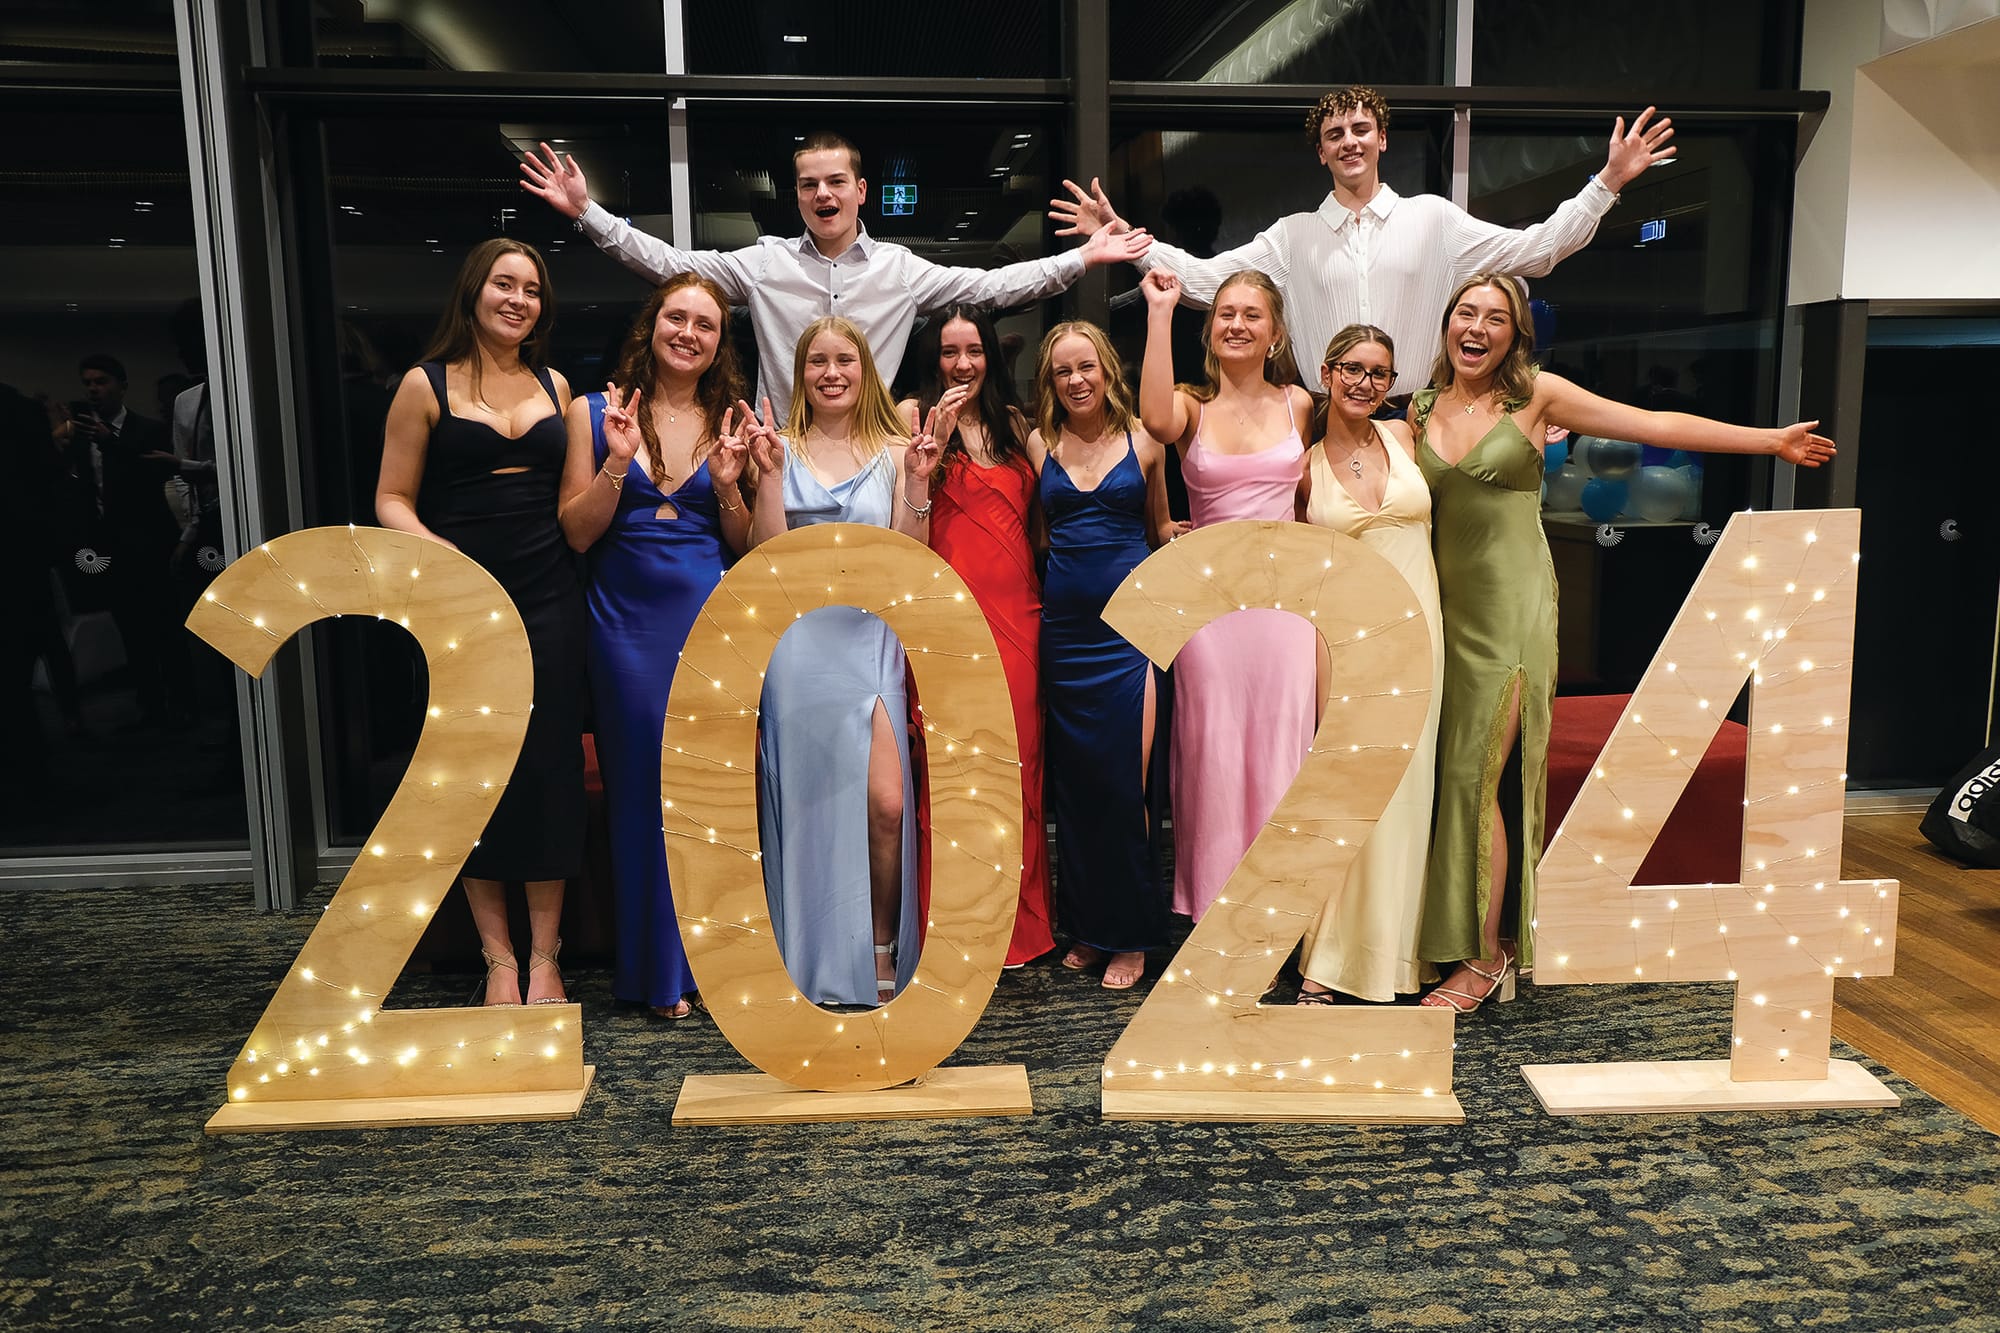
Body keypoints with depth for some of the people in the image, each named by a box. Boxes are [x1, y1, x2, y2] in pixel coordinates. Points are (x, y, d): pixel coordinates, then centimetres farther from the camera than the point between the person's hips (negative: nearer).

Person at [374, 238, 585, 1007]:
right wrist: (435, 552, -17)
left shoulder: (554, 385, 13)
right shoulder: (426, 385, 2)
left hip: (547, 598, 3)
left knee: (549, 765, 1)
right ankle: (497, 954, 16)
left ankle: (545, 953, 12)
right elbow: (392, 499, -1)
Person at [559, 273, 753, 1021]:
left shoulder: (728, 423, 9)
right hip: (629, 622, -1)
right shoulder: (596, 413, 4)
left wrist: (728, 485, -7)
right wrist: (617, 463, -14)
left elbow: (745, 544, 11)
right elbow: (577, 534, -1)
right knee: (646, 783, 4)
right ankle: (661, 969, 17)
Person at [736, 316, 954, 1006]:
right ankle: (816, 967, 15)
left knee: (887, 803, -11)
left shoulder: (894, 451, 10)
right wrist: (770, 473, -10)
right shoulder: (783, 448, 7)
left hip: (870, 635, 1)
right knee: (808, 800, 2)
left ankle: (883, 954, 9)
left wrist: (918, 482, -7)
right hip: (799, 639, 0)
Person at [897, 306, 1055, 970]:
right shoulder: (913, 413, 7)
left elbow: (1043, 510, 17)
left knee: (1018, 762, 4)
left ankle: (1020, 924, 15)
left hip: (1017, 609, 4)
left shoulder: (1012, 421, 19)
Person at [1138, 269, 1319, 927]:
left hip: (1283, 593, 2)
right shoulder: (1192, 405, 1)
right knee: (1212, 749, 3)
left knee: (1278, 745, 5)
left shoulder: (1297, 404, 7)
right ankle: (1217, 903, 17)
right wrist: (1159, 312, -19)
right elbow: (1155, 419, -24)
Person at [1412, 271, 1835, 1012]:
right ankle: (1451, 936, 15)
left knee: (1476, 777, -9)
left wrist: (1771, 440, 5)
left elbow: (1655, 426, 4)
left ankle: (1488, 957, 2)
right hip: (1445, 605, 4)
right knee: (1443, 777, 3)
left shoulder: (1537, 394, 1)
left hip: (1511, 607, -4)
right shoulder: (1422, 409, 10)